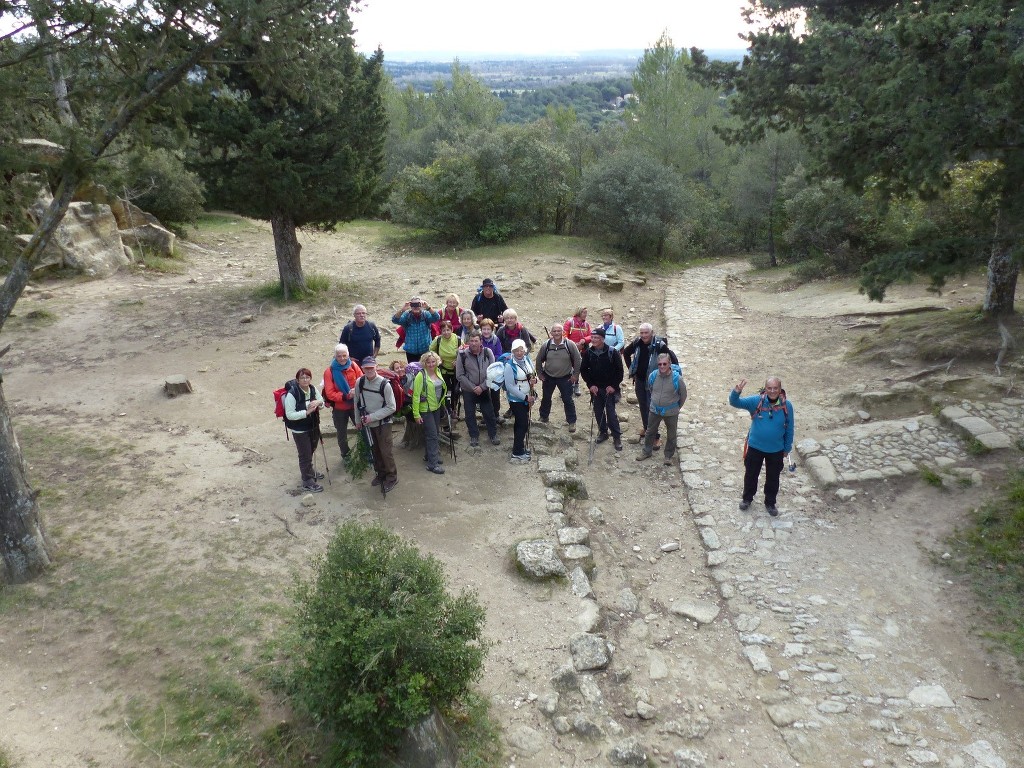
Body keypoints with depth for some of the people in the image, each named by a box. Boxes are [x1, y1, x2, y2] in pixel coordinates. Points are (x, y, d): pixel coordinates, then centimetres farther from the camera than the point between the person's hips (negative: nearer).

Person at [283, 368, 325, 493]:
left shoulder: (313, 389, -5)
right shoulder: (292, 394, -24)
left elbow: (322, 404, 6)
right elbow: (290, 415, -23)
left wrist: (318, 402, -17)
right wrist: (307, 412, -30)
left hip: (313, 426, 6)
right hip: (300, 430, -6)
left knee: (311, 451, 24)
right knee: (305, 455, 4)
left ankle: (309, 471, 49)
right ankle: (308, 482, 20)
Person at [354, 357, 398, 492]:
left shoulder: (384, 384, -20)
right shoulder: (359, 382, -7)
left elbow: (391, 407, -17)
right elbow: (357, 402, 8)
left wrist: (372, 417, -20)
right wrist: (358, 419, 9)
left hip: (383, 423, -4)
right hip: (367, 424, 4)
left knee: (386, 451, -2)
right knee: (374, 450, 16)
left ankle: (392, 477, 15)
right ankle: (380, 473, 34)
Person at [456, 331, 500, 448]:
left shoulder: (488, 353, -8)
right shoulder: (462, 354, -12)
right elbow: (460, 375, -10)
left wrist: (482, 387, -14)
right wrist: (473, 388, -14)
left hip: (484, 389, 1)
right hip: (468, 390, -1)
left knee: (489, 412, 7)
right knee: (470, 414, 9)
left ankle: (493, 435, 25)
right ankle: (474, 436, 26)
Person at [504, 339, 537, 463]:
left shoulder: (527, 360, 0)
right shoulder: (509, 365, -20)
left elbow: (534, 374, 13)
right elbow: (509, 386, -22)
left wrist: (534, 380, -12)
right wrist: (526, 397, -21)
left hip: (527, 398, 7)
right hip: (516, 399, -7)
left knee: (520, 423, 17)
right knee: (523, 424, -5)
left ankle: (519, 448, 31)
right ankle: (517, 454, 4)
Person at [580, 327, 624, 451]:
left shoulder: (612, 352, -13)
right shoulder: (588, 353, -2)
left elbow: (619, 371, -8)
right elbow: (583, 370, 6)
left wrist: (614, 386, -11)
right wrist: (590, 384, -3)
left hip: (610, 388, -4)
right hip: (595, 388, 4)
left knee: (611, 413, -4)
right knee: (598, 412, 11)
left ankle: (617, 436, 7)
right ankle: (603, 432, 28)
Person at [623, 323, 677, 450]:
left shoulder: (659, 345, -22)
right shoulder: (637, 343, -7)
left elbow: (673, 359, -18)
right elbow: (626, 353, 13)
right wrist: (631, 369, 11)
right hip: (639, 380, 5)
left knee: (652, 408, -5)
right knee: (642, 405, 19)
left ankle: (655, 436, 2)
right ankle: (646, 427, 39)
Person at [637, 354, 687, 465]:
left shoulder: (677, 378, -23)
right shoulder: (653, 375, -14)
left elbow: (683, 395, -6)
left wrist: (677, 408, 6)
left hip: (671, 412, -3)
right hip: (655, 410, 3)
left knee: (671, 435, 14)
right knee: (650, 432, 20)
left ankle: (669, 456, 34)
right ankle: (647, 451, 40)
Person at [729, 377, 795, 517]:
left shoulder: (787, 405, -15)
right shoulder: (756, 401, -18)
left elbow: (790, 429, -4)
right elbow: (735, 403, -26)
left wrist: (787, 448, 3)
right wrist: (736, 392, -48)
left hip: (776, 450, 0)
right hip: (755, 447, 0)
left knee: (773, 478, 18)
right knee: (751, 475, 18)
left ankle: (770, 503, 41)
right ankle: (747, 498, 43)